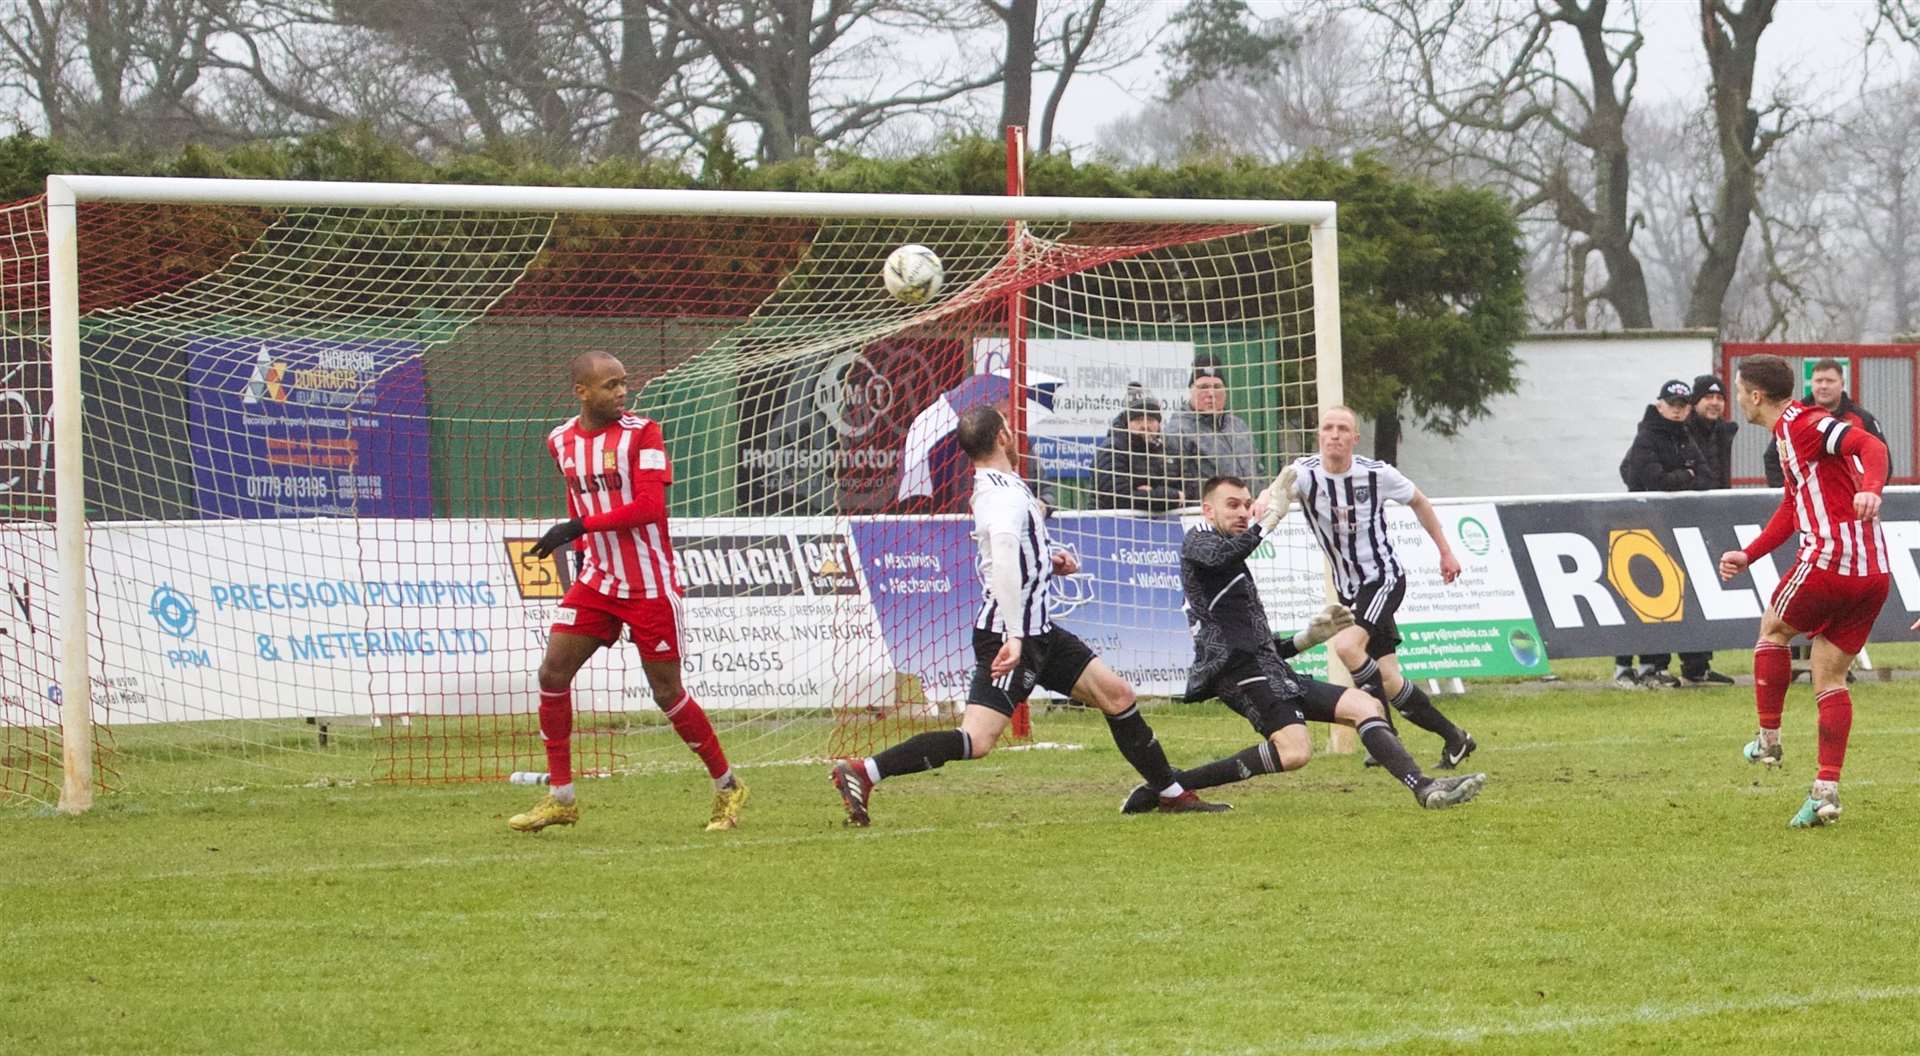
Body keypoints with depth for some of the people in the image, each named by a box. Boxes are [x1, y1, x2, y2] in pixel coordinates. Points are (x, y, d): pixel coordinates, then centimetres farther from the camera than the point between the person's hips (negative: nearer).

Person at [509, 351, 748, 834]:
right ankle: (560, 798, 3)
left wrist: (580, 527, -25)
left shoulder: (642, 433, -11)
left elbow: (649, 505, -21)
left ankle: (727, 787, 18)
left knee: (667, 692, 0)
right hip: (597, 582, 5)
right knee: (553, 673, -6)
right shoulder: (562, 441, 5)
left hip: (650, 585, -5)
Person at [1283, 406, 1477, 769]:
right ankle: (1454, 739, 17)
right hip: (1348, 587, 4)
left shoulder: (1377, 474, -11)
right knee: (1388, 680, 2)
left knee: (1346, 645, -27)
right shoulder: (1306, 472, -9)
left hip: (1383, 578, -4)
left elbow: (1418, 502, 7)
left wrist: (1446, 552, 11)